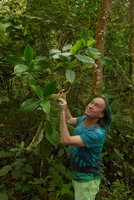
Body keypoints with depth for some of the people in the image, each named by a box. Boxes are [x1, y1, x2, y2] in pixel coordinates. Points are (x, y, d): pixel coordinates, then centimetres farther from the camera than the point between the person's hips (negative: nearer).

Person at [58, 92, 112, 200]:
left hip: (87, 180, -8)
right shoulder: (84, 119, -5)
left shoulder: (97, 133, -32)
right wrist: (64, 101, 8)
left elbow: (65, 140, -36)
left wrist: (63, 111, -34)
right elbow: (70, 120, 18)